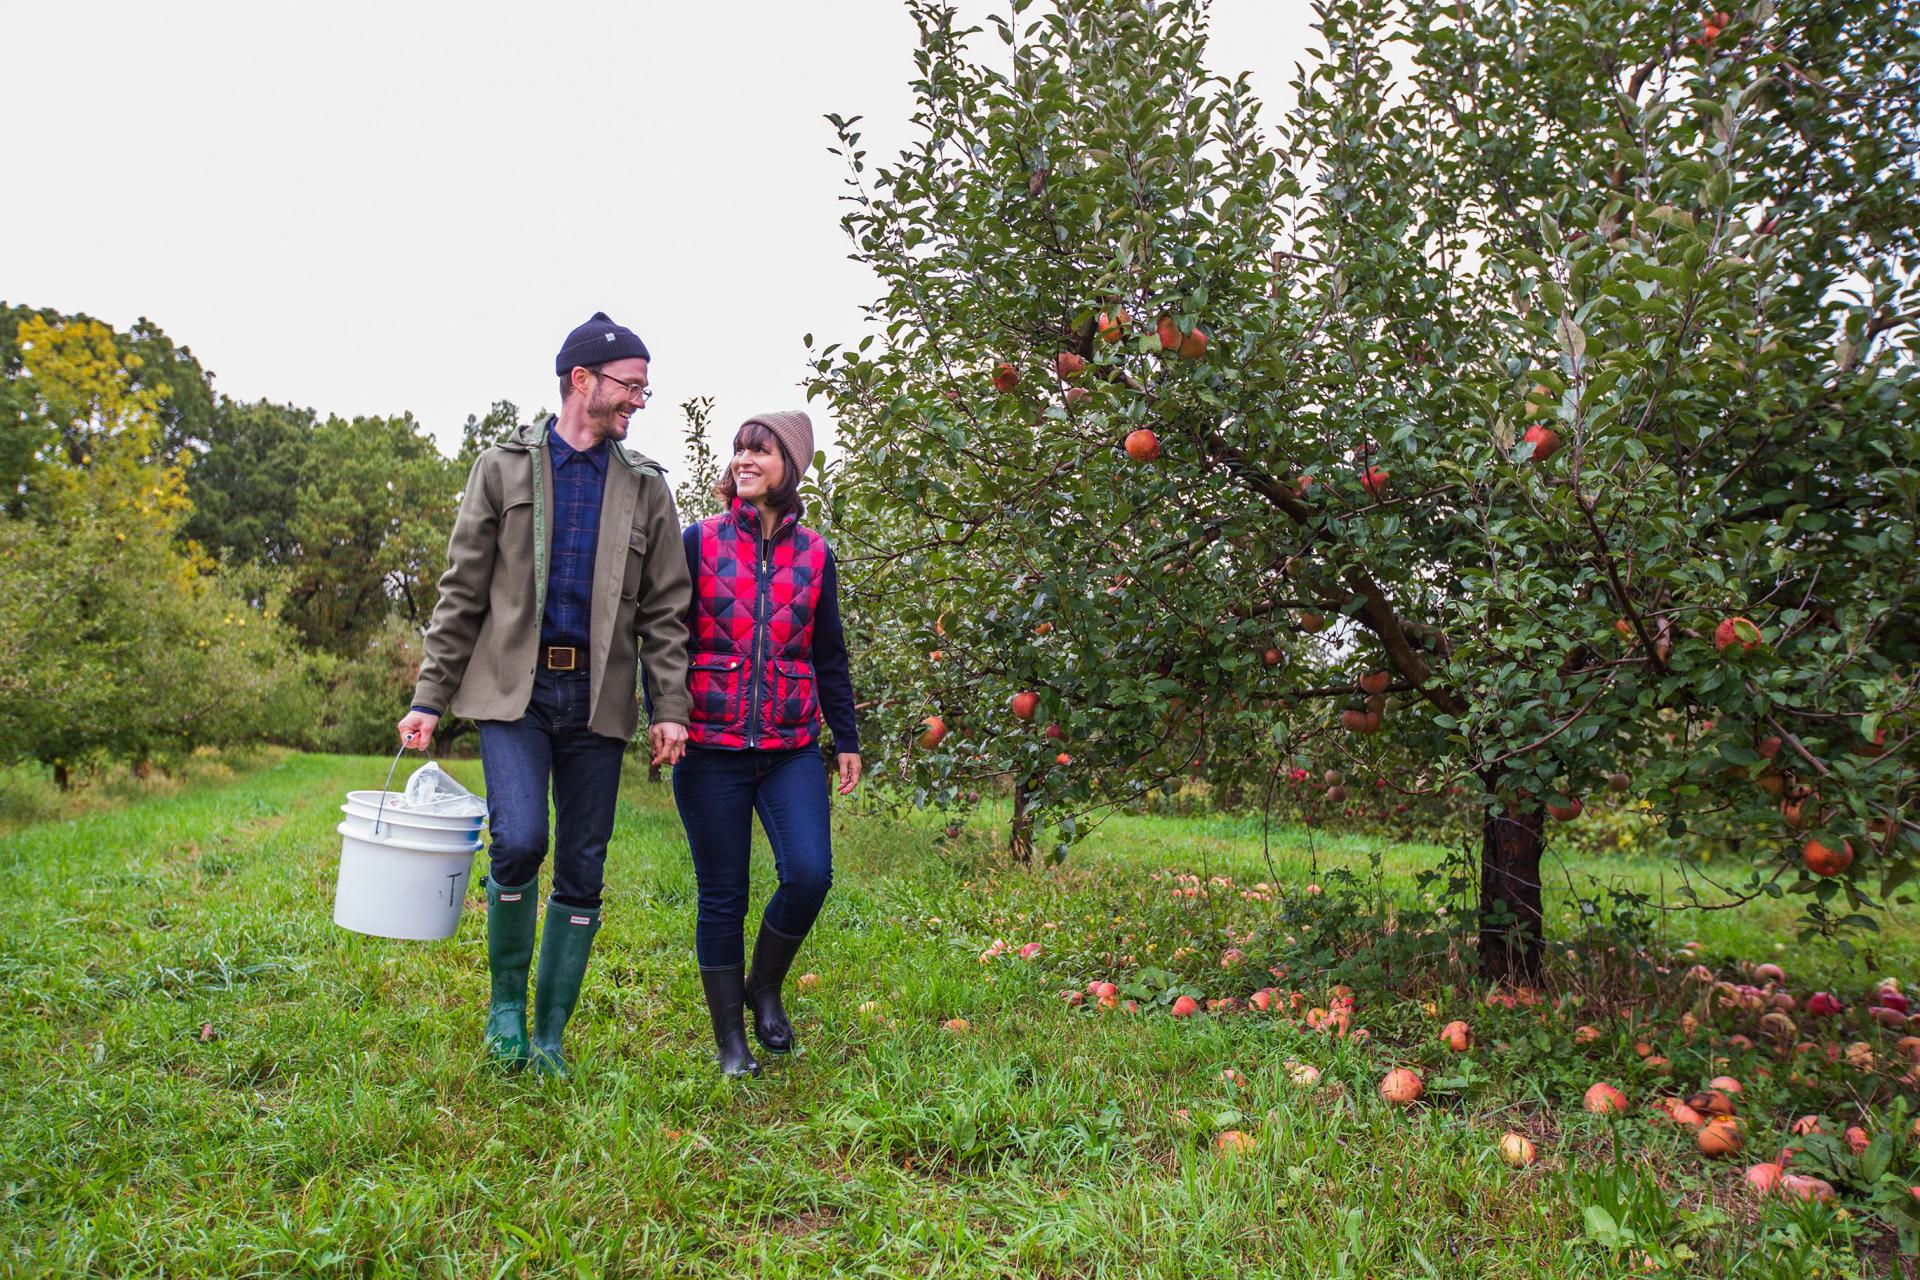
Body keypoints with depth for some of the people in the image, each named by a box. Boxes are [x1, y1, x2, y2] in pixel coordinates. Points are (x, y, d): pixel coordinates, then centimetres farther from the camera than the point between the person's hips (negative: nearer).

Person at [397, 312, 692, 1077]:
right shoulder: (503, 468, 7)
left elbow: (665, 610, 8)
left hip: (597, 699, 2)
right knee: (519, 842, -18)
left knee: (582, 871, 3)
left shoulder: (646, 486, 11)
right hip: (513, 691, -2)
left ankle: (550, 1036, 18)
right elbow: (462, 594, 6)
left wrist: (670, 708, -2)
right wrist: (429, 698, 1)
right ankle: (506, 1000, 9)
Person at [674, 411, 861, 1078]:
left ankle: (765, 988, 14)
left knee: (809, 874, -14)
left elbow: (829, 655, 14)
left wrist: (847, 739, 13)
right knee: (722, 897, 4)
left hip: (792, 750, 1)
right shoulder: (700, 541, 3)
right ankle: (730, 1041, 20)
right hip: (710, 749, -1)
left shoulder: (813, 553, 8)